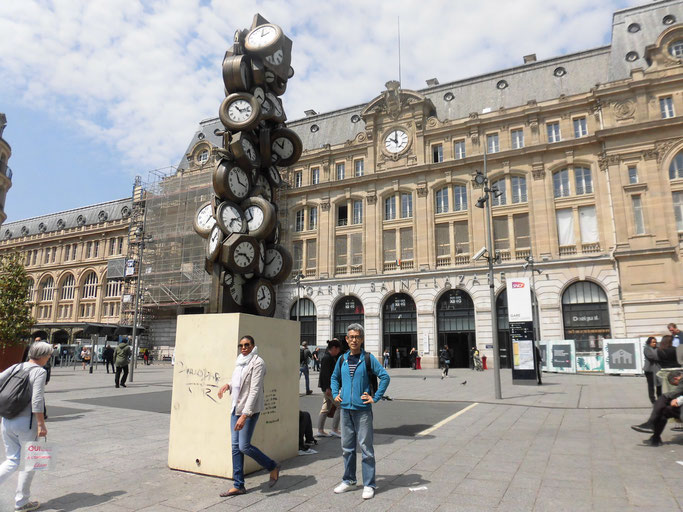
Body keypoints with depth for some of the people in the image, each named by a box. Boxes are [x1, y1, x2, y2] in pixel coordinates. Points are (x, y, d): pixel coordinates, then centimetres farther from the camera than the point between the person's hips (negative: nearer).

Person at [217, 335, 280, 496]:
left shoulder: (257, 363, -14)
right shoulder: (240, 361, 11)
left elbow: (254, 391, -20)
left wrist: (245, 415, -26)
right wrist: (227, 385, 1)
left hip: (250, 410, -8)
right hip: (236, 407, 8)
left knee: (244, 446, -7)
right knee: (236, 446, 8)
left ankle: (273, 467, 15)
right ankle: (238, 485, 19)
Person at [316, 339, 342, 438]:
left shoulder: (332, 357, 13)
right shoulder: (327, 358, -16)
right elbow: (325, 373, -22)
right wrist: (327, 388, -24)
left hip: (328, 386, 10)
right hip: (328, 386, -10)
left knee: (326, 408, 12)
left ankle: (320, 430, 17)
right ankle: (334, 430, 0)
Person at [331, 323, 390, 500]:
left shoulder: (368, 358, -6)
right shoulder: (342, 359, 7)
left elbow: (385, 376, -9)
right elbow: (334, 377, 23)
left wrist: (375, 398, -10)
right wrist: (335, 394, 10)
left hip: (362, 409, -4)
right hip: (345, 408, 5)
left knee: (366, 447, 1)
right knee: (347, 446, 14)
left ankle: (369, 485, 12)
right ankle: (348, 480, 28)